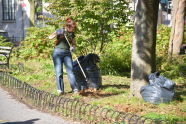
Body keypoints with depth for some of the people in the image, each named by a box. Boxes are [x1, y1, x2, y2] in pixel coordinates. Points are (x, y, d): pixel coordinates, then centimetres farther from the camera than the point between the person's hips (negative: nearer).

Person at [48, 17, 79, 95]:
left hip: (67, 53, 3)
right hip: (58, 52, -3)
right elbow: (50, 37, -11)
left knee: (70, 71, -7)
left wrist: (73, 47, -9)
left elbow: (74, 44, 13)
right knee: (59, 72, -4)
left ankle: (75, 89, -10)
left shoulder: (72, 34, 9)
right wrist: (58, 33, -24)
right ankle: (60, 90, 2)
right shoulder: (60, 31, -2)